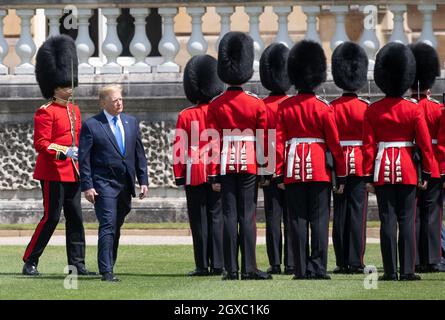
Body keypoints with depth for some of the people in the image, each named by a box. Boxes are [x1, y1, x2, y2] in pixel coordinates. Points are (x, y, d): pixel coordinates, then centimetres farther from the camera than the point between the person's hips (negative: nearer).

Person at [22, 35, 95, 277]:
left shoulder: (74, 110, 15)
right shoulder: (45, 112, -9)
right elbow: (41, 143, -15)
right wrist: (60, 152, -28)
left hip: (72, 172, 8)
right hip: (53, 172, -8)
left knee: (75, 218, 6)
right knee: (51, 218, -7)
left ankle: (77, 264, 9)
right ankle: (30, 263, 1)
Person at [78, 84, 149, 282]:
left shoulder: (131, 122, 11)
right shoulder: (91, 125, -4)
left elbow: (139, 154, 14)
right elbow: (84, 159, -6)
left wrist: (143, 181, 8)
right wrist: (87, 186, -12)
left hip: (126, 184, 5)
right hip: (104, 184, -5)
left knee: (116, 228, 10)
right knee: (108, 226, -12)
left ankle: (109, 267, 19)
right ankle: (106, 271, -15)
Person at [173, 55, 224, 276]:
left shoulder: (185, 116, -3)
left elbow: (179, 148, -4)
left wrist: (179, 175, 2)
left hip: (194, 174, -2)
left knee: (199, 220, 2)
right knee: (217, 218, 4)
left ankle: (202, 266, 2)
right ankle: (218, 265, 0)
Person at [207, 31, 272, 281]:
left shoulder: (215, 106, -1)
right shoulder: (257, 105, -2)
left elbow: (212, 143, -1)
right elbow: (265, 141, -1)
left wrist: (213, 175, 1)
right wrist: (266, 171, 7)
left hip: (226, 166, 1)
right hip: (249, 165, -1)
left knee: (229, 215, 2)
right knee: (248, 216, 0)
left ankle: (231, 269, -1)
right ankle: (249, 268, -3)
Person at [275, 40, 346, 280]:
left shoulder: (284, 107, 2)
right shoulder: (323, 108, -3)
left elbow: (278, 142, -1)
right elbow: (335, 144, -2)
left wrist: (279, 174, 4)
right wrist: (341, 176, 5)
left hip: (293, 171, 2)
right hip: (319, 170, -2)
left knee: (297, 220, 3)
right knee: (319, 220, 0)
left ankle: (301, 269, 1)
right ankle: (318, 267, -5)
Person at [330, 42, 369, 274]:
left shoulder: (332, 108, 1)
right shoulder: (366, 108, -5)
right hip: (360, 165, -2)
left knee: (340, 213, 6)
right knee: (357, 212, -2)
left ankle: (342, 262, 6)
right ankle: (355, 262, -5)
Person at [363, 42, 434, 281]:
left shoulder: (372, 111, -2)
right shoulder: (414, 109, -4)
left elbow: (368, 145, -2)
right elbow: (425, 143, -3)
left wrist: (368, 176, 3)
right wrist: (426, 173, 5)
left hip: (383, 171, 1)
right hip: (407, 171, -1)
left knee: (387, 221, 2)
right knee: (407, 221, 2)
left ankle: (390, 270, 0)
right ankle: (407, 270, -2)